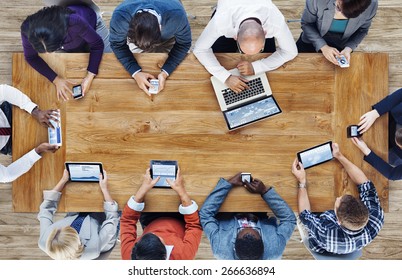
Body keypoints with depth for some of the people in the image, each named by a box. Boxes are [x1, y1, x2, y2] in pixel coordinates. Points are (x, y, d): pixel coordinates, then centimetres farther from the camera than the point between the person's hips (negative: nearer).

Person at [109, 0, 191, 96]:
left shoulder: (177, 15, -45)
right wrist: (135, 72, -37)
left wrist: (165, 72, -38)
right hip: (135, 34, 1)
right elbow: (117, 44, -24)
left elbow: (184, 44, -27)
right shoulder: (120, 16, -43)